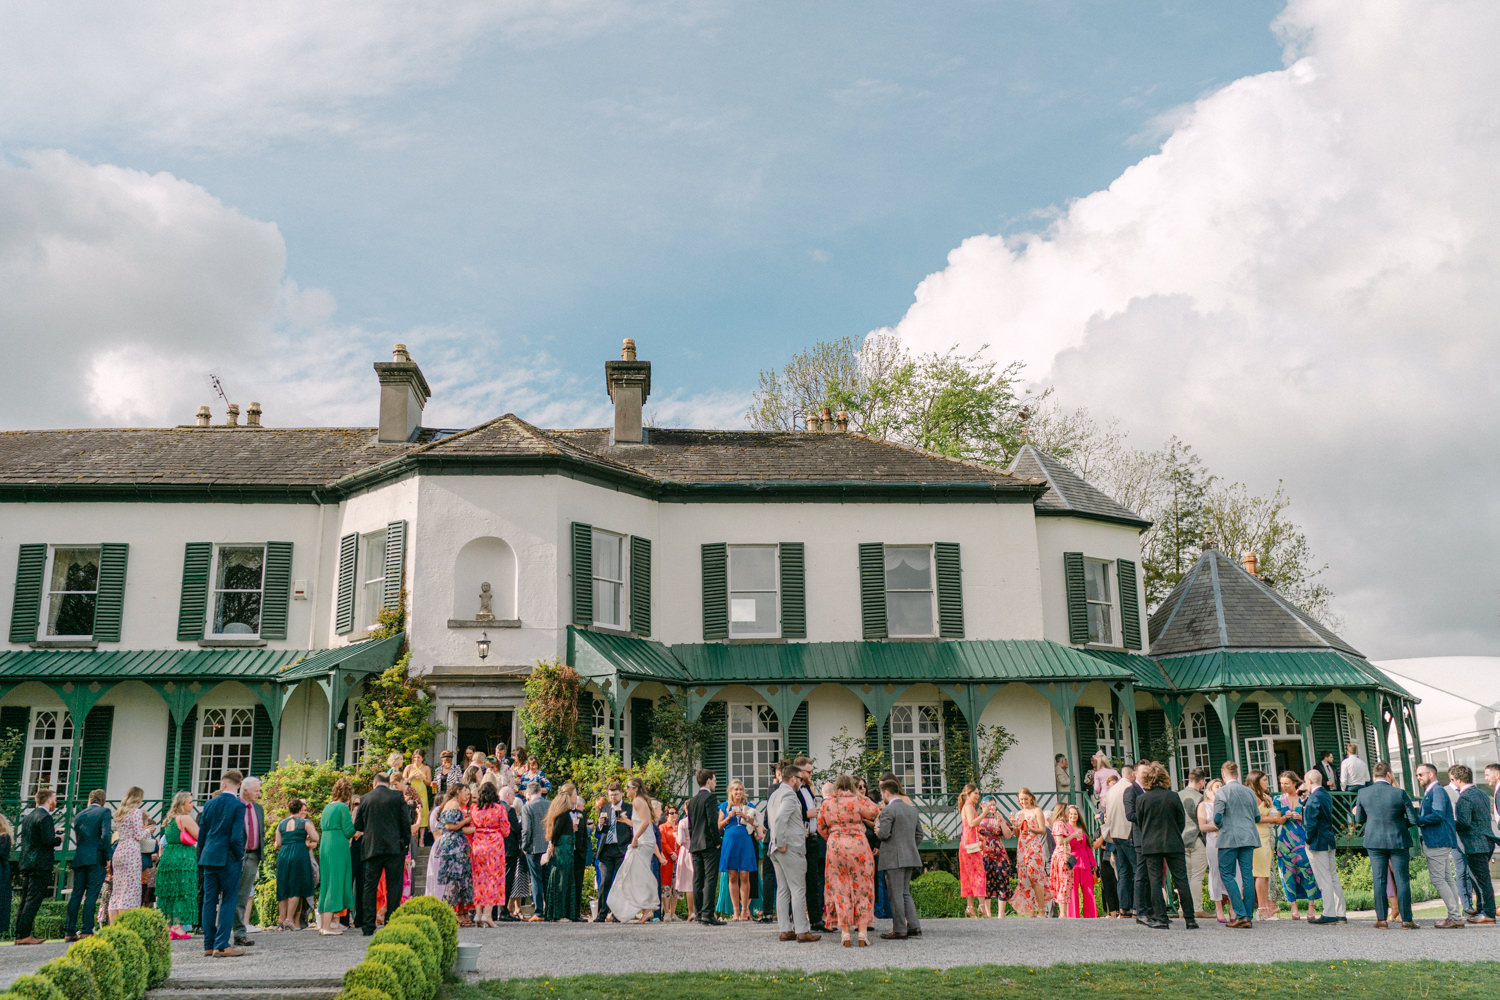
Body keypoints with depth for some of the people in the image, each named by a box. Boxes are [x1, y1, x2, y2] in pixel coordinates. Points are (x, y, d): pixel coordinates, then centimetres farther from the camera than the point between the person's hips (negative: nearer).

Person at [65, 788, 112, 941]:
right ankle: (87, 931, -9)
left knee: (76, 894, 8)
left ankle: (69, 931, 7)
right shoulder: (104, 812, -1)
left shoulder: (79, 816, 15)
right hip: (96, 858, -5)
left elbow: (78, 839, 17)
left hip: (79, 858, 5)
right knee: (91, 895, -5)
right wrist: (108, 857, -9)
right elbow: (105, 835, -12)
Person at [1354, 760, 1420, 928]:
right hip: (1398, 840, -2)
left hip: (1374, 841, 2)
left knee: (1379, 880, 7)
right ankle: (1406, 919, 9)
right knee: (1402, 881, 6)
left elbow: (1359, 819, 6)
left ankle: (1381, 919, 7)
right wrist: (1400, 823, 11)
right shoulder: (1399, 793, -13)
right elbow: (1413, 820, -7)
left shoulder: (1363, 793, -5)